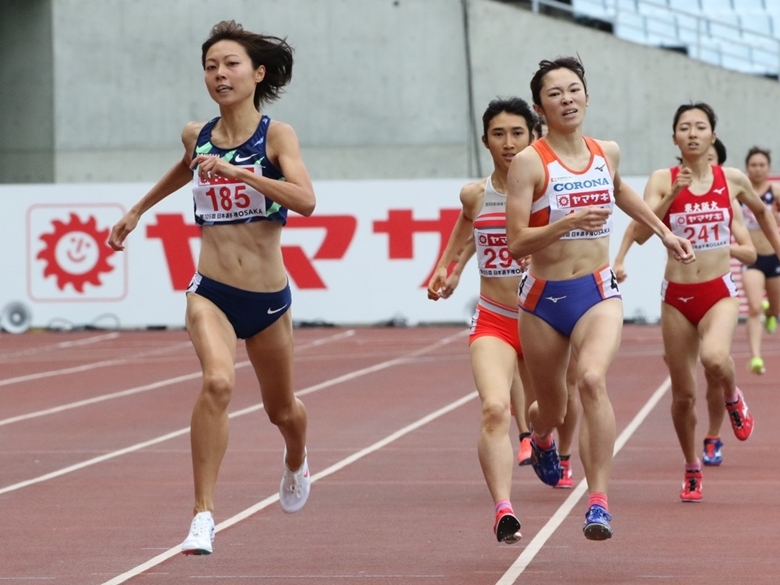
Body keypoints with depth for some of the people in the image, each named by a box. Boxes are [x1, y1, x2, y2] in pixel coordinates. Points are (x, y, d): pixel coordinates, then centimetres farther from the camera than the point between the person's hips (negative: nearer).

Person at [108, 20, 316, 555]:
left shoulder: (276, 136, -9)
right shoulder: (197, 136, 2)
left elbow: (305, 199, -26)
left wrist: (238, 172, -32)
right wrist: (138, 210, 35)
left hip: (269, 298, 0)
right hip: (212, 292, 1)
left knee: (281, 408, 20)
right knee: (218, 382, -29)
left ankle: (297, 461, 58)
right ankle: (203, 516, -25)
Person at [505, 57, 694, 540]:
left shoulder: (607, 153, 5)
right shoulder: (529, 163, -10)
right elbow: (516, 243, -16)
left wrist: (664, 232, 31)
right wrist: (571, 221, -28)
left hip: (598, 292, 1)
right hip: (544, 299, -1)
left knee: (593, 378, -29)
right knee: (553, 408, 15)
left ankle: (599, 501, -29)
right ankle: (541, 437, 56)